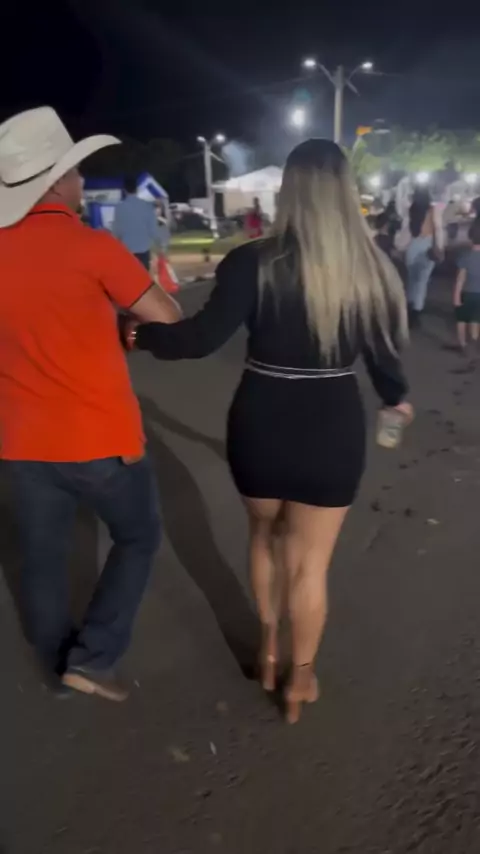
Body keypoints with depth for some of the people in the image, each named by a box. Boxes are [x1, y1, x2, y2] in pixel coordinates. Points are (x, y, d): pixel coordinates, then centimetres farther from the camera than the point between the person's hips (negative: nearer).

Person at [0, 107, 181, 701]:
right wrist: (126, 306, 11)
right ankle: (90, 657, 15)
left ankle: (58, 664, 36)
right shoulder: (93, 247, -14)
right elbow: (169, 319, -8)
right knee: (138, 539, 18)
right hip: (101, 438, -5)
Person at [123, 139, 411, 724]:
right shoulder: (371, 270, -5)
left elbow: (203, 337, -17)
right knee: (310, 564, 15)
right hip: (333, 432, 1)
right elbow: (382, 353, 4)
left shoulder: (253, 264, -13)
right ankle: (301, 679, 33)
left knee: (264, 535, 27)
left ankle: (268, 647, 42)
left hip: (259, 428, 0)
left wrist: (136, 334, 1)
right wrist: (396, 398, 25)